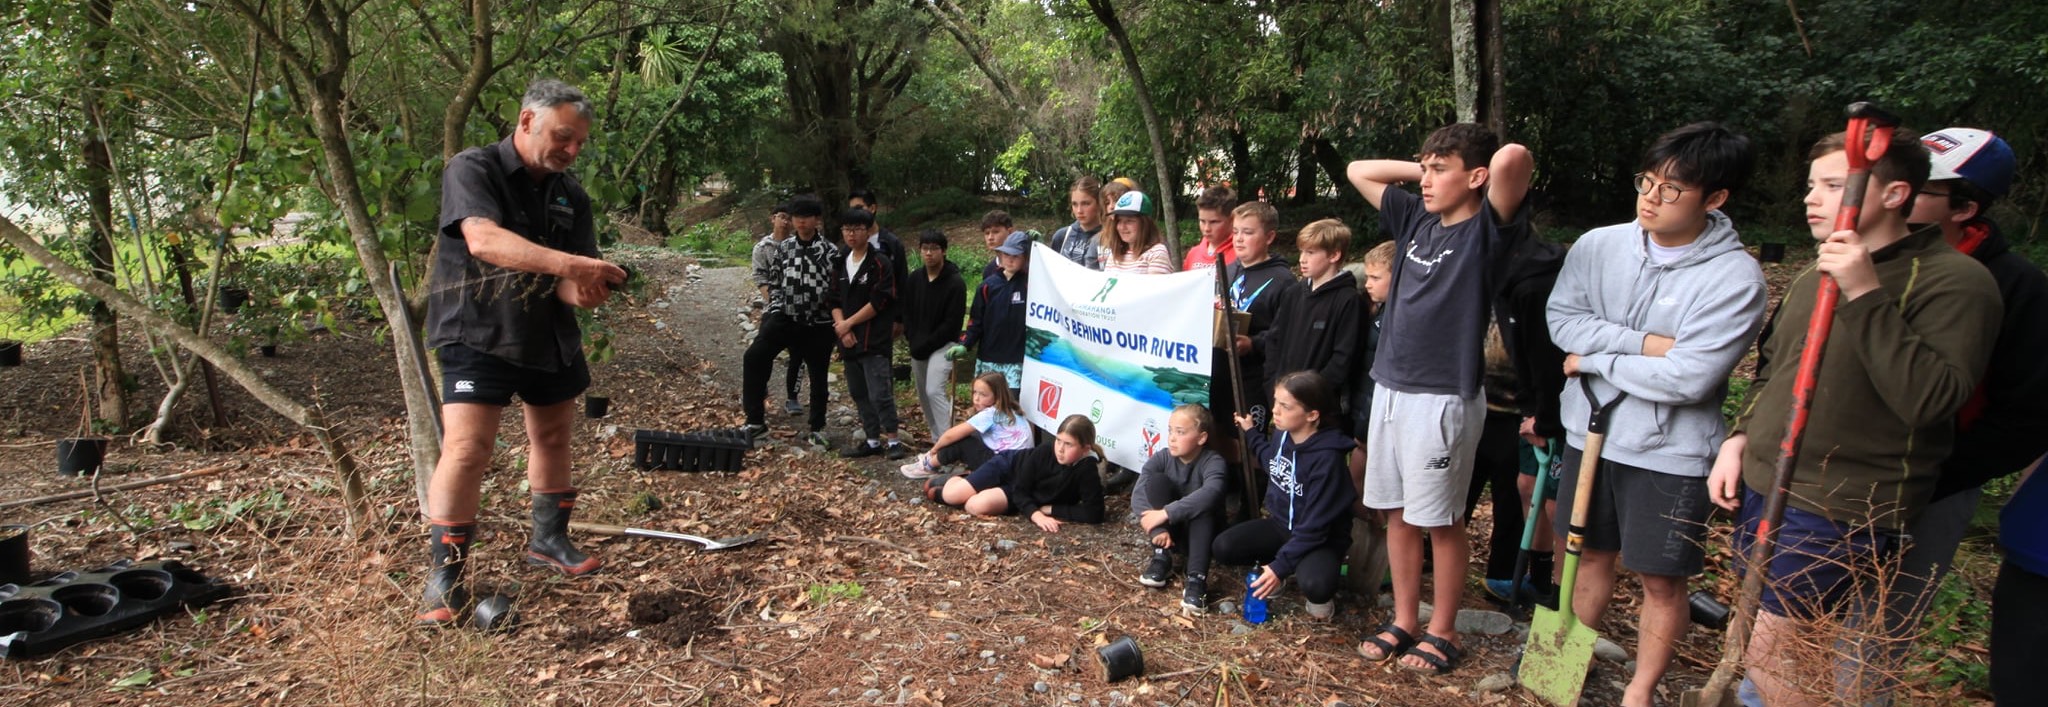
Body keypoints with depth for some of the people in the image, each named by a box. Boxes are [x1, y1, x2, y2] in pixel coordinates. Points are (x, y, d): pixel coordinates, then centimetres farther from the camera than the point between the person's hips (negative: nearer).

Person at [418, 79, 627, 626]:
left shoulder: (571, 195, 6)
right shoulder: (472, 170, -11)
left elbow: (573, 281, 1)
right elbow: (483, 239, -30)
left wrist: (583, 291, -24)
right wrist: (570, 264, -41)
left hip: (550, 336, 6)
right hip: (478, 334, -6)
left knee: (553, 438, 15)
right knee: (467, 447, -16)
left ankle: (549, 540, 34)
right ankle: (444, 578, -5)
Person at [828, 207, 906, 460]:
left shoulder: (880, 263, -8)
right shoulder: (840, 263, 13)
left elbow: (879, 302, -14)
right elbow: (833, 299, 11)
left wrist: (848, 323, -11)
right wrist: (841, 328, -5)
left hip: (874, 340, -7)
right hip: (849, 340, 7)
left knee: (879, 393, -10)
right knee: (859, 393, 11)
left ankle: (893, 440, 2)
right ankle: (873, 441, 21)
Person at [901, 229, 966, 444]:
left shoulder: (955, 283, -12)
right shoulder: (915, 279, 5)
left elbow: (952, 322, -15)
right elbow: (907, 312, 11)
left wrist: (926, 345, -15)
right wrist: (913, 340, -3)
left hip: (942, 345, -6)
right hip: (917, 347, 7)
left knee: (935, 391, -18)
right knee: (923, 395, 11)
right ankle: (937, 439, 22)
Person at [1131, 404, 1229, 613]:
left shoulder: (1213, 461, -20)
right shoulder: (1161, 458, -11)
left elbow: (1210, 492, -42)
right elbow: (1138, 496, -24)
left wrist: (1166, 513, -47)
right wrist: (1156, 530, -39)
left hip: (1204, 534, -2)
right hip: (1170, 533, 3)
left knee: (1201, 503, -33)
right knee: (1156, 480, -21)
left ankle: (1196, 578, -39)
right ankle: (1162, 558, -18)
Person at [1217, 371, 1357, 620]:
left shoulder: (1326, 458, -28)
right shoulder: (1281, 434, -7)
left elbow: (1314, 527, -26)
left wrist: (1280, 567, -27)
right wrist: (1251, 433, 18)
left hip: (1321, 538, -7)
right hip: (1281, 524, 7)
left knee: (1316, 585, -36)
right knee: (1223, 548, -15)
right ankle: (1296, 569, 6)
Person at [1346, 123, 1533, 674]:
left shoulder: (1487, 231, -10)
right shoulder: (1416, 220, 10)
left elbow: (1514, 157, -28)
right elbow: (1359, 171, 19)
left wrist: (1469, 174, -7)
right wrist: (1429, 171, 10)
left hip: (1443, 398, -7)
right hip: (1390, 387, 7)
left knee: (1440, 520, 6)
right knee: (1397, 513, 14)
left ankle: (1443, 630, 23)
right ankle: (1404, 620, 28)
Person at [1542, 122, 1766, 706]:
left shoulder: (1736, 276, -16)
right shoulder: (1598, 245, -4)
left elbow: (1686, 379, -23)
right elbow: (1561, 319, -10)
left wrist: (1594, 359, -13)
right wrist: (1645, 342, -19)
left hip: (1670, 452, -4)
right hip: (1590, 432, 4)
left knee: (1661, 579, 10)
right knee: (1593, 553, 20)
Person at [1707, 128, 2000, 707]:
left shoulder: (1954, 281, -12)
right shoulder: (1813, 279, 12)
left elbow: (1929, 399, -25)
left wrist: (1867, 295, -27)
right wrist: (1740, 437, 8)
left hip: (1844, 512, -7)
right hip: (1763, 488, 7)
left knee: (1766, 655, -5)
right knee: (1766, 644, 15)